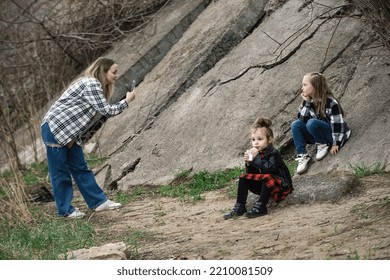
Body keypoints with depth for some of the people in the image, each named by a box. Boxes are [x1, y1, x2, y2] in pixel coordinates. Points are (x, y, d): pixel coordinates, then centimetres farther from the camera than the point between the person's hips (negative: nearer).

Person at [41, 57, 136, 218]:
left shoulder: (94, 84, 12)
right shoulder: (91, 84, -18)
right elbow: (106, 110, -19)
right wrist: (126, 101, -7)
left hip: (69, 132, 10)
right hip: (54, 129, -10)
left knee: (80, 168, 11)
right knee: (60, 173, 0)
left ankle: (98, 202, 15)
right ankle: (65, 210, 7)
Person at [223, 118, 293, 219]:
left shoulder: (274, 154, -17)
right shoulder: (257, 153, 3)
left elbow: (269, 169, -35)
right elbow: (251, 173, 4)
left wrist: (255, 158, -31)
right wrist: (249, 163, -16)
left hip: (280, 185, -8)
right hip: (264, 185, 8)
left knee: (267, 177, -36)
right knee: (243, 177, 0)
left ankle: (260, 207, -32)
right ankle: (239, 207, -8)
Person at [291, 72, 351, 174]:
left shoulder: (330, 102, -20)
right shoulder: (309, 101, 1)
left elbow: (337, 123, -19)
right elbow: (302, 120, -6)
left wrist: (336, 144, -20)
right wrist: (306, 104, -17)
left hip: (332, 134, -7)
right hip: (319, 135, 7)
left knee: (312, 123, -33)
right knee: (296, 125, -15)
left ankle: (323, 145, -10)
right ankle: (302, 156, -18)